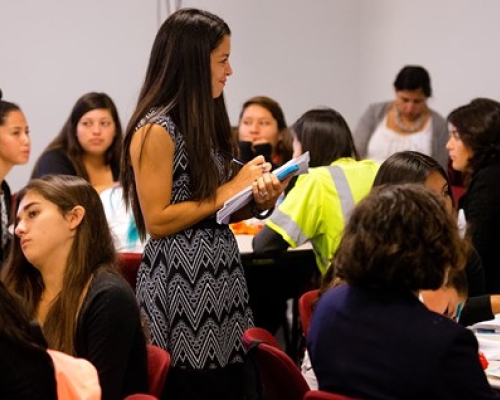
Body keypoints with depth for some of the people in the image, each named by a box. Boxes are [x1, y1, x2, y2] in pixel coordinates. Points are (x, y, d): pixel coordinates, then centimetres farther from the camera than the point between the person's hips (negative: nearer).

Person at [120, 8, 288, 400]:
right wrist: (230, 190, -13)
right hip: (181, 284, -8)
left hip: (221, 277, 8)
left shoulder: (205, 121, 12)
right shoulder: (156, 129, -13)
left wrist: (257, 200, -2)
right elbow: (156, 221, -18)